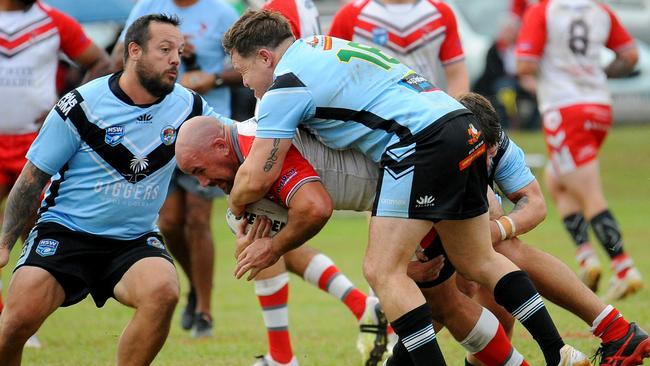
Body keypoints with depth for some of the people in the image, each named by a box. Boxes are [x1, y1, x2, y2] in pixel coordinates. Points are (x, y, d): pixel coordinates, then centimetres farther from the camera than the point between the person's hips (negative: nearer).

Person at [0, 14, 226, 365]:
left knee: (163, 291, -31)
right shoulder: (81, 106, -9)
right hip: (65, 231, -2)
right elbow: (33, 178, -2)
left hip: (135, 240, 2)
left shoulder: (188, 107, -1)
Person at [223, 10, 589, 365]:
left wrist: (236, 204, 18)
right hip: (466, 129, 10)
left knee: (383, 270, -6)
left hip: (423, 141, -10)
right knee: (479, 261, 22)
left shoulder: (285, 86, -4)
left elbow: (256, 178, -7)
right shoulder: (321, 47, 24)